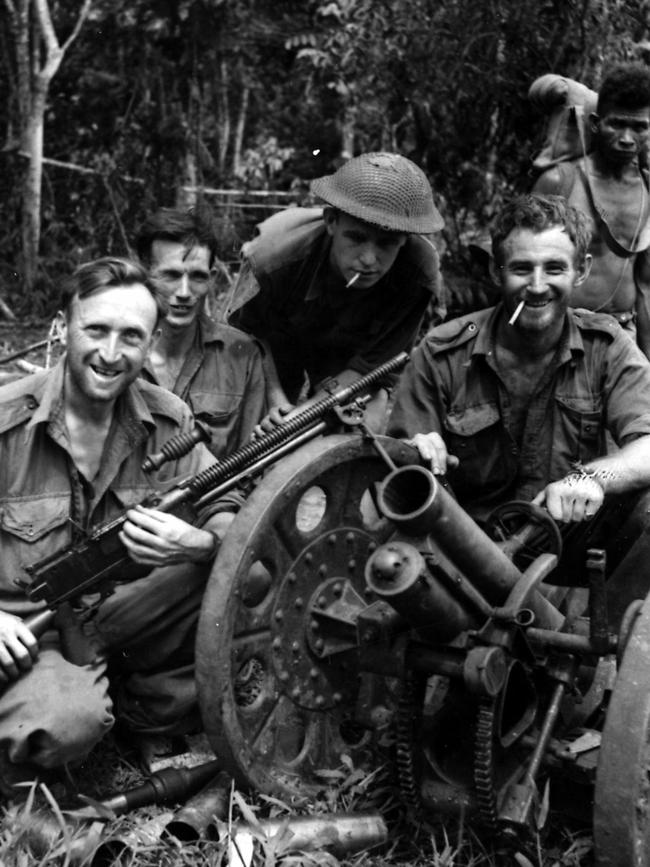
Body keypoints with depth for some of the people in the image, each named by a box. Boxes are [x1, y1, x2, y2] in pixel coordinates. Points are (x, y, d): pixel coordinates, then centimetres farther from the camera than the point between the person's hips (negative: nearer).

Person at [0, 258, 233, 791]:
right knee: (70, 722, -36)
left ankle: (151, 703, 4)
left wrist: (197, 544, -28)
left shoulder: (168, 420, -1)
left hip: (122, 617, 5)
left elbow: (232, 518, -4)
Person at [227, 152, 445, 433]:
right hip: (282, 343, -1)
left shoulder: (418, 274, -37)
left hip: (352, 350, 1)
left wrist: (305, 411, -37)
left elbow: (369, 364, -27)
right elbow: (249, 334, -19)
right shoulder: (277, 253, -39)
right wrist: (275, 398, -32)